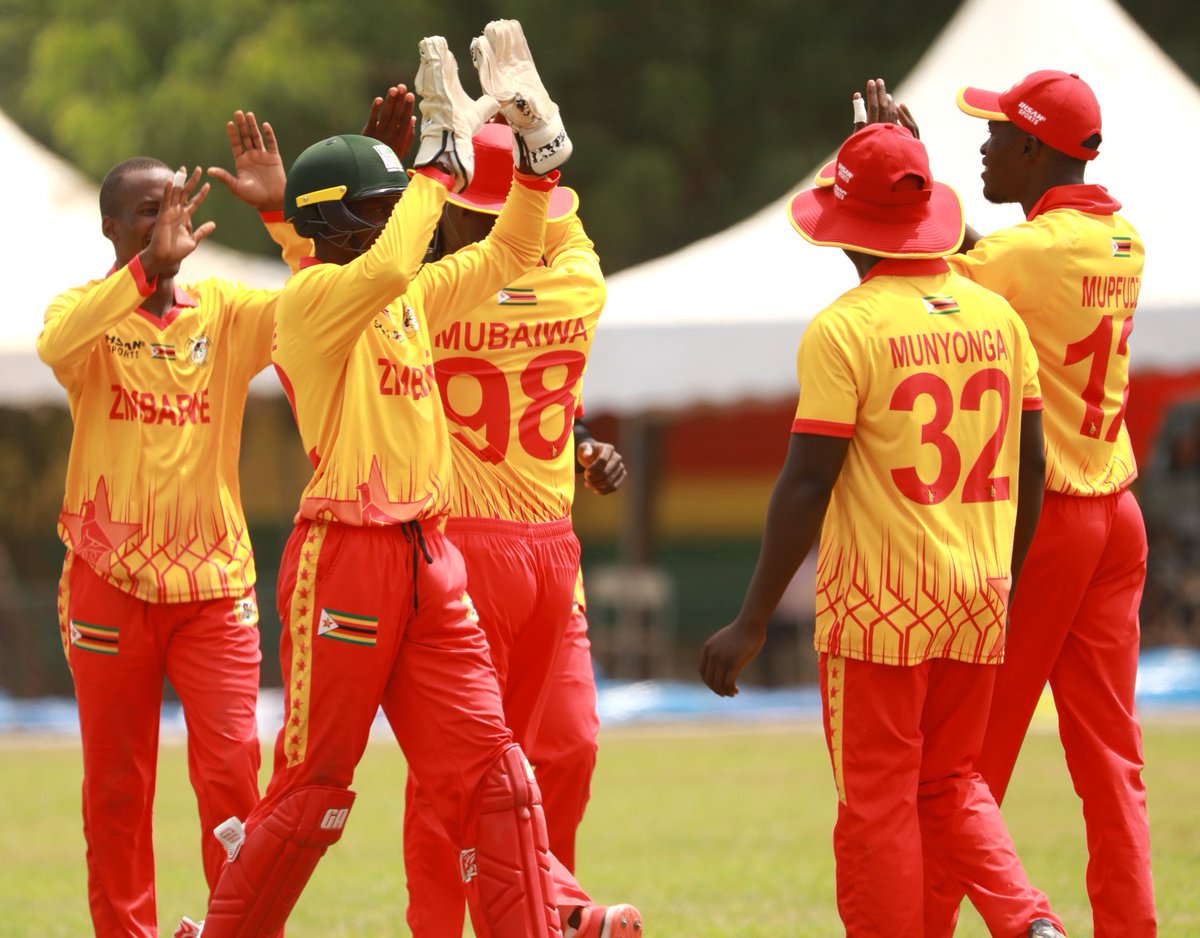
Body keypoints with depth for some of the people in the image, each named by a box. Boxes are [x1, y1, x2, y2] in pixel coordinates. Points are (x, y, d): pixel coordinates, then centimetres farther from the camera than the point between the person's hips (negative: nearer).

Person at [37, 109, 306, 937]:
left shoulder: (223, 312, 3)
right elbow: (57, 346, -28)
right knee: (117, 785, 6)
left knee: (233, 768, -7)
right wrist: (151, 265, -36)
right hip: (111, 584, -1)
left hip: (215, 584, 1)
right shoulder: (89, 309, -3)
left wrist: (281, 213, -22)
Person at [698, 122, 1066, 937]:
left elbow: (807, 485, -14)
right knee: (950, 784, 17)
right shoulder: (1000, 316, 5)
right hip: (980, 596, 6)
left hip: (879, 603, -5)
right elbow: (1030, 466, 10)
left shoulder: (846, 329, -11)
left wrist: (754, 623, -10)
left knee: (877, 802, 3)